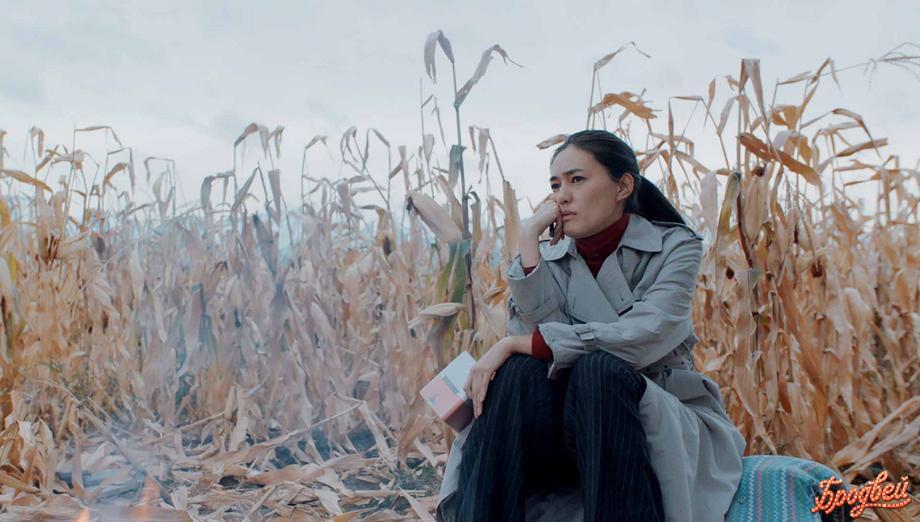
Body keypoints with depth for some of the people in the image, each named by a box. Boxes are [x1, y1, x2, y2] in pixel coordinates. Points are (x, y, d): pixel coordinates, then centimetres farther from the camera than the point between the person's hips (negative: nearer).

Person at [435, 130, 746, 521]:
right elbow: (543, 330, -13)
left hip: (663, 420, -3)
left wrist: (514, 344, -23)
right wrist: (529, 235, -14)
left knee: (597, 369, -33)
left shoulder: (675, 246, -4)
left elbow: (642, 338, -22)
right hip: (574, 424, 3)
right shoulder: (551, 259, 6)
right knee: (519, 372, -27)